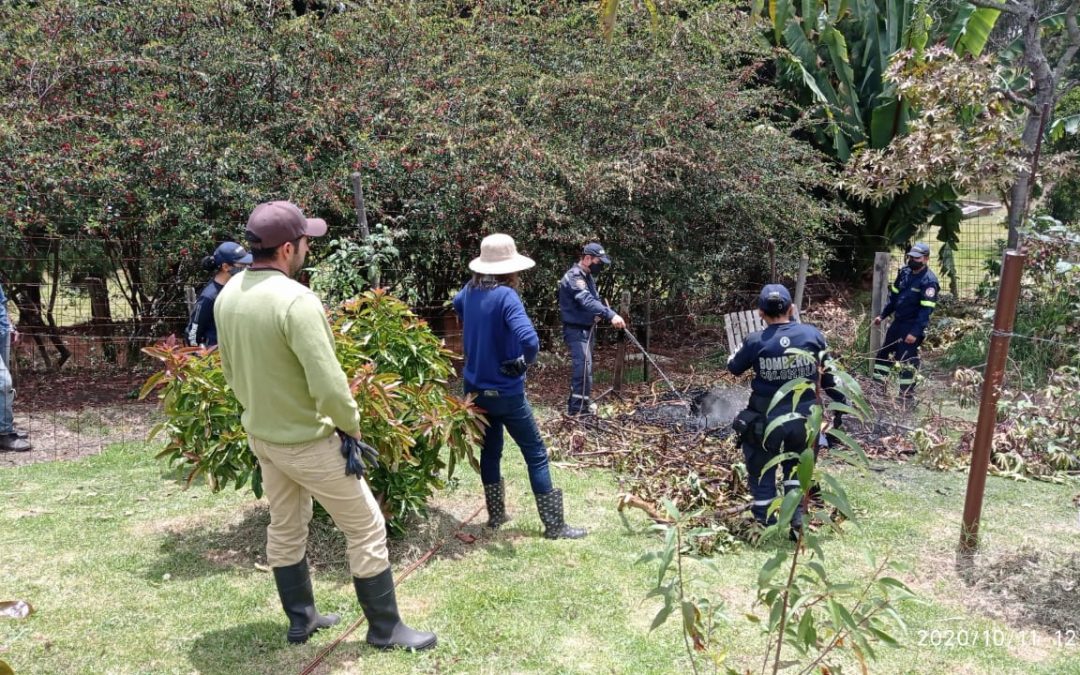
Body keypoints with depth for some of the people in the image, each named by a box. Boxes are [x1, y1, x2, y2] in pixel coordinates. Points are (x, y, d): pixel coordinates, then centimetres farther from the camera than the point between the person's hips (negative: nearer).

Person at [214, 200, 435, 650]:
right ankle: (385, 629, 18)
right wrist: (351, 428, -12)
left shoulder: (227, 296, -1)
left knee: (285, 527, 23)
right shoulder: (296, 300, -27)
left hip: (260, 434, 8)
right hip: (306, 441, -8)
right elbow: (329, 385, -28)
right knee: (366, 528, 6)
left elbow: (231, 370, 10)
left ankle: (301, 619, 38)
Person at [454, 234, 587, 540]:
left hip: (476, 389, 7)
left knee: (489, 450, 20)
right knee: (536, 454, 5)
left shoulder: (470, 291, 0)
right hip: (505, 392, -7)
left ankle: (495, 514, 31)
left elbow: (456, 304, 27)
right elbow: (529, 340, -36)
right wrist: (524, 362, -16)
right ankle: (554, 525, 11)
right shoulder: (506, 296, -22)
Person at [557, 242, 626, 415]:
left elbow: (594, 299, 15)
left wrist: (608, 314, -6)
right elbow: (587, 301, -35)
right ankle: (579, 408, -11)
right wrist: (611, 315, -45)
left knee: (582, 367, 18)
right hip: (576, 330, -10)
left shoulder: (586, 276, 14)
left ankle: (577, 403, 30)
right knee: (584, 368, -15)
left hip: (586, 328, 10)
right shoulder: (574, 276, -20)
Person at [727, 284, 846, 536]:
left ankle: (764, 523, 21)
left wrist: (743, 349, 27)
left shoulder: (755, 341, -11)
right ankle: (796, 522, 15)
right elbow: (830, 374, 4)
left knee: (762, 471, 16)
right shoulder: (813, 335, -5)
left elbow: (734, 367, 8)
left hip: (768, 419, -2)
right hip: (805, 418, 3)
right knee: (796, 467, 23)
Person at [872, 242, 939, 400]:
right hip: (898, 322, 8)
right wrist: (883, 315, 13)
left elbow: (926, 310, -21)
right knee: (884, 353, 14)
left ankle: (907, 394, 8)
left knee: (907, 360, -3)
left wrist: (915, 332, -25)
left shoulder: (929, 281, -18)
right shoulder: (904, 272, 5)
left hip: (912, 326, -8)